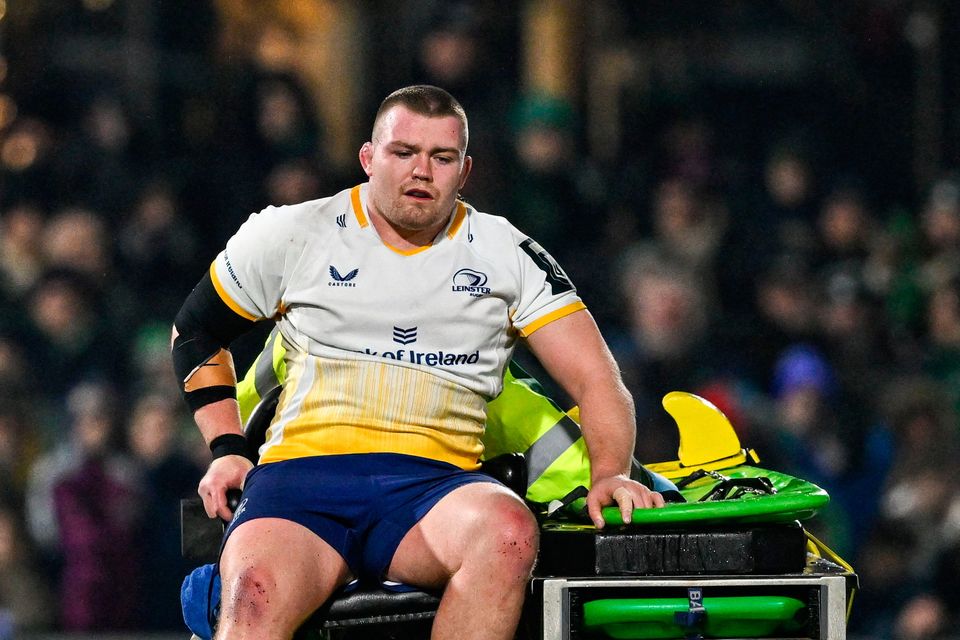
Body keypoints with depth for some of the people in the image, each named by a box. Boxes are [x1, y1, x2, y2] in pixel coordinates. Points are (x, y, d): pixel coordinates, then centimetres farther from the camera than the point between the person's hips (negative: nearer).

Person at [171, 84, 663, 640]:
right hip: (303, 470, 0)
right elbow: (197, 330, 25)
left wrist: (609, 472, -8)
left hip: (437, 482, 1)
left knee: (508, 530, -37)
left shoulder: (507, 255, 12)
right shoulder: (295, 235, 12)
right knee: (254, 593, -36)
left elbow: (596, 380, 10)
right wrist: (227, 448, 12)